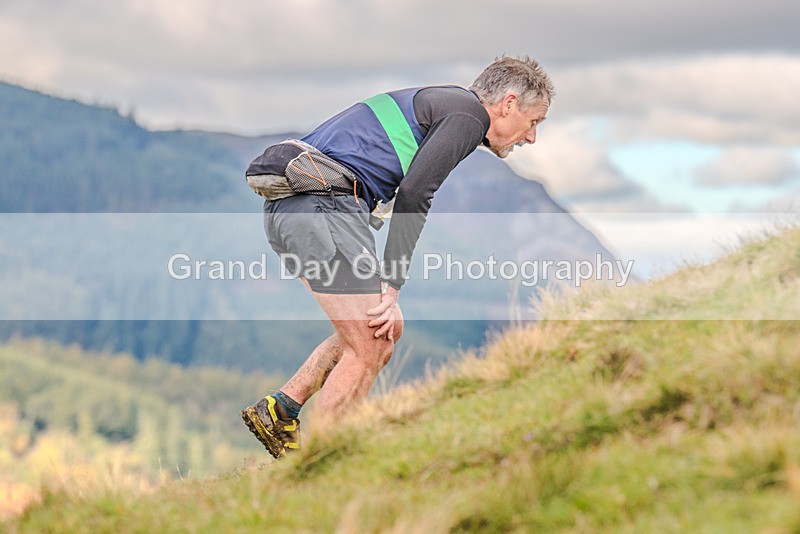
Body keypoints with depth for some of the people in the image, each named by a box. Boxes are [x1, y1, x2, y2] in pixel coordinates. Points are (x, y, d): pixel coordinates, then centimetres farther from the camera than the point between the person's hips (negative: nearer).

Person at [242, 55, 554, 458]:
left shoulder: (438, 105, 28)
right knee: (370, 348, -4)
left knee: (385, 331, 16)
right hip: (324, 203, -10)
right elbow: (412, 194, -14)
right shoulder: (469, 113, -2)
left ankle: (278, 410, 14)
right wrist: (391, 287, -12)